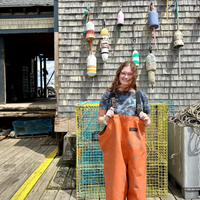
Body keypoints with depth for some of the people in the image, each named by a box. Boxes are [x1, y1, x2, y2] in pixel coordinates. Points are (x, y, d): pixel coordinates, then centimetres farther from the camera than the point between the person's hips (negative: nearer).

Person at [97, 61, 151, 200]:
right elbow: (99, 118, 9)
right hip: (114, 143, -1)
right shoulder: (109, 94, 5)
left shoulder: (141, 96, 8)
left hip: (135, 144, 1)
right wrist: (105, 118, -12)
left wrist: (146, 120, -7)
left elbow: (148, 122, 15)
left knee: (137, 181, 6)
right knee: (116, 182, 4)